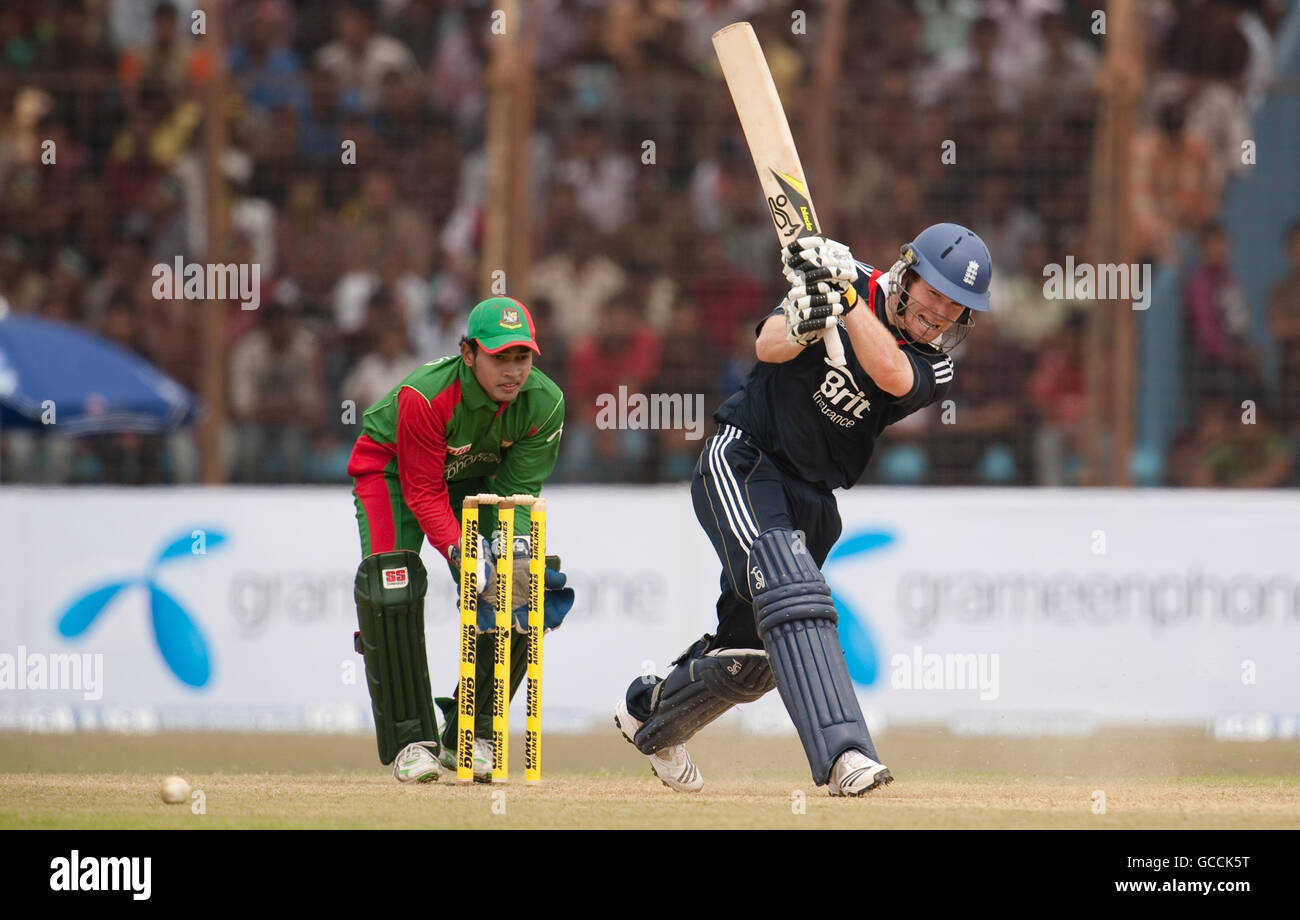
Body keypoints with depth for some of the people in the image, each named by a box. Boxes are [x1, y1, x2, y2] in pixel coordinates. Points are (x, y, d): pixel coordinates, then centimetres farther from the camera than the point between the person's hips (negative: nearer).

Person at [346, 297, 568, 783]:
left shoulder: (545, 404, -24)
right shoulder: (424, 396, -37)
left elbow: (518, 489, -16)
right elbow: (424, 492, -30)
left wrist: (515, 555, -34)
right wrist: (462, 555, -43)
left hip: (476, 478, 4)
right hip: (393, 469, -4)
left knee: (522, 585, -12)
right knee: (392, 584, -27)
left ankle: (470, 737, 3)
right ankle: (410, 739, -17)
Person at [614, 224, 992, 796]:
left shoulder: (934, 366, -1)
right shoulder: (839, 282, -7)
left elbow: (893, 376, -24)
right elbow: (767, 346, -21)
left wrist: (847, 296, -34)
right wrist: (801, 326, -44)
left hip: (811, 500, 6)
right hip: (742, 462, -6)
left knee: (752, 657, 12)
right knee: (792, 592, -28)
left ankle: (649, 714, 40)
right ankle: (842, 753, -41)